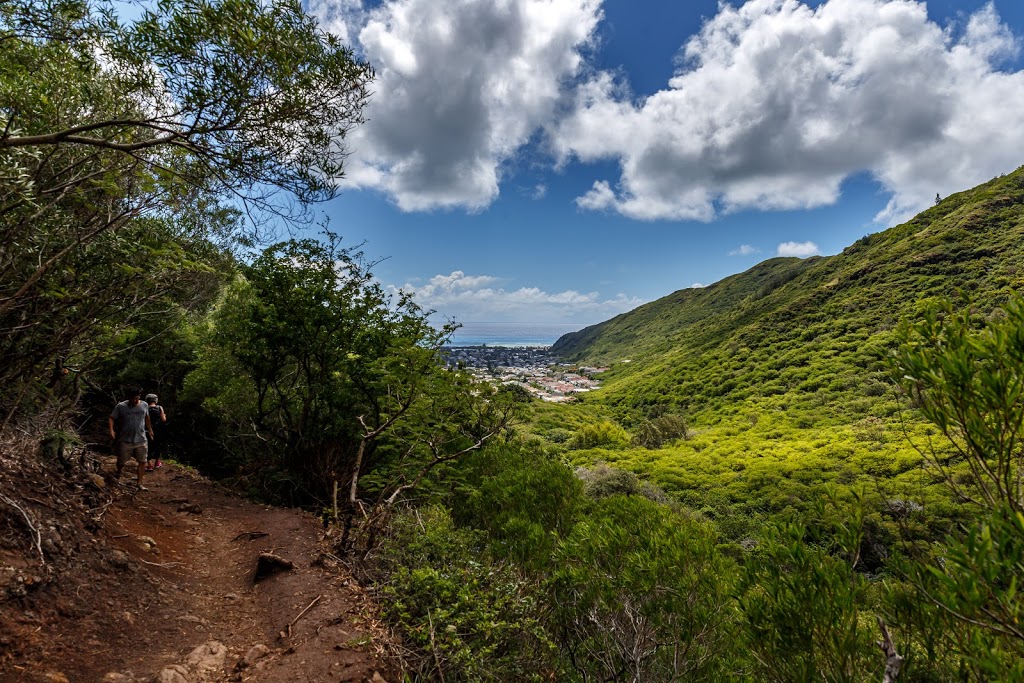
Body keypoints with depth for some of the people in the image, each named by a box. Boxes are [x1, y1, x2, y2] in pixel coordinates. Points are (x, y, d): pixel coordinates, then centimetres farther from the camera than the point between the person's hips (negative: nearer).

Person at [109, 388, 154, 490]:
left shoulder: (144, 405, 2)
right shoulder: (121, 406, -7)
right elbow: (112, 418, -7)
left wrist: (150, 430, 25)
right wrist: (111, 430, -23)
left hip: (141, 440, 2)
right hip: (125, 440, -2)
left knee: (142, 462, 0)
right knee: (121, 461, 10)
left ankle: (140, 483, 11)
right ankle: (118, 475, 43)